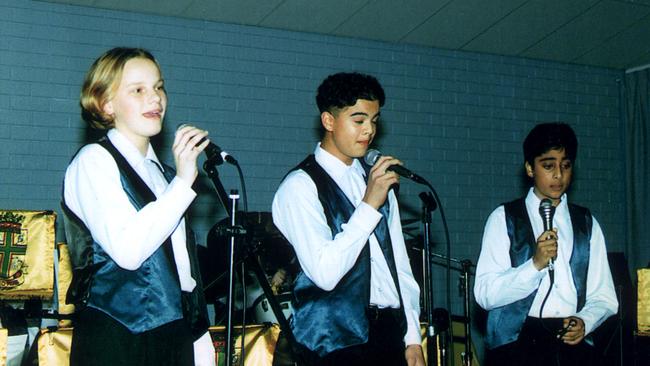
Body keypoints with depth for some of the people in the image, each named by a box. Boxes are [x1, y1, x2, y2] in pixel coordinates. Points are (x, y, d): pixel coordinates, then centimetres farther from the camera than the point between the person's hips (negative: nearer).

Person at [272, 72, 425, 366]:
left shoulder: (377, 180, 13)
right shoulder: (300, 186, -9)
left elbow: (399, 262, 14)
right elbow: (324, 273, -19)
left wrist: (413, 337, 11)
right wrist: (369, 205, -19)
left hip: (390, 332, 6)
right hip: (338, 342, -6)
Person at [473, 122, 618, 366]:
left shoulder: (587, 224, 13)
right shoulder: (504, 219, 1)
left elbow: (604, 296, 11)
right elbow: (484, 294, -7)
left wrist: (584, 321, -9)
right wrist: (535, 265, -19)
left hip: (574, 343, 3)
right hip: (517, 343, -2)